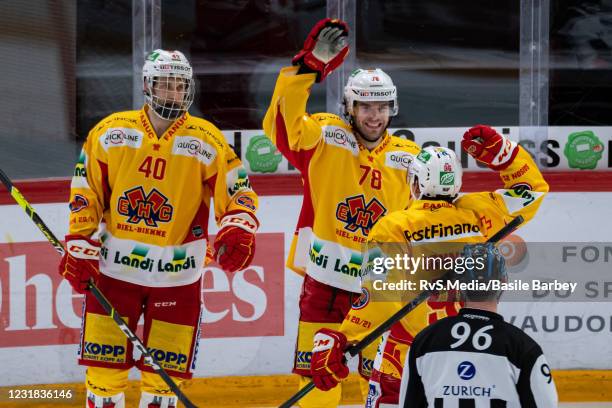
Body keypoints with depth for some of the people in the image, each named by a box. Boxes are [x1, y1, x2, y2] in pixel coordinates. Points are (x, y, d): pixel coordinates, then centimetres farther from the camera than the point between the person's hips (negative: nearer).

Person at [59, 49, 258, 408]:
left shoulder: (207, 142, -4)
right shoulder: (110, 133, 0)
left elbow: (238, 192, -4)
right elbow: (85, 193, 5)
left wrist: (238, 230, -23)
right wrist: (80, 247, -1)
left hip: (177, 276, -1)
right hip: (114, 268, 1)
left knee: (164, 375, 3)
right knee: (105, 370, 1)